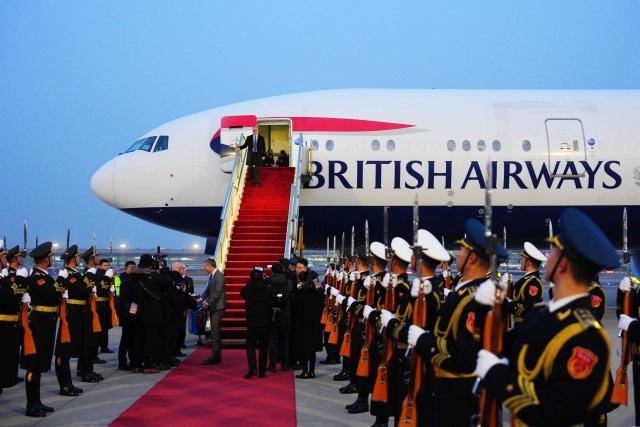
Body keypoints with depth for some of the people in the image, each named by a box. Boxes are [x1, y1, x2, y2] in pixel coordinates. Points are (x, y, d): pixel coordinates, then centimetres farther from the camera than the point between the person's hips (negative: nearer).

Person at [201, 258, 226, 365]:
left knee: (215, 332, -11)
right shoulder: (211, 276, 15)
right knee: (216, 332, 11)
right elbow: (208, 290, 15)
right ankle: (217, 356, 16)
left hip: (218, 307, -9)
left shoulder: (219, 275, -14)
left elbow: (217, 292, -19)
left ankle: (214, 357, -12)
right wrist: (201, 298, 0)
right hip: (213, 307, 9)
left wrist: (208, 303, -18)